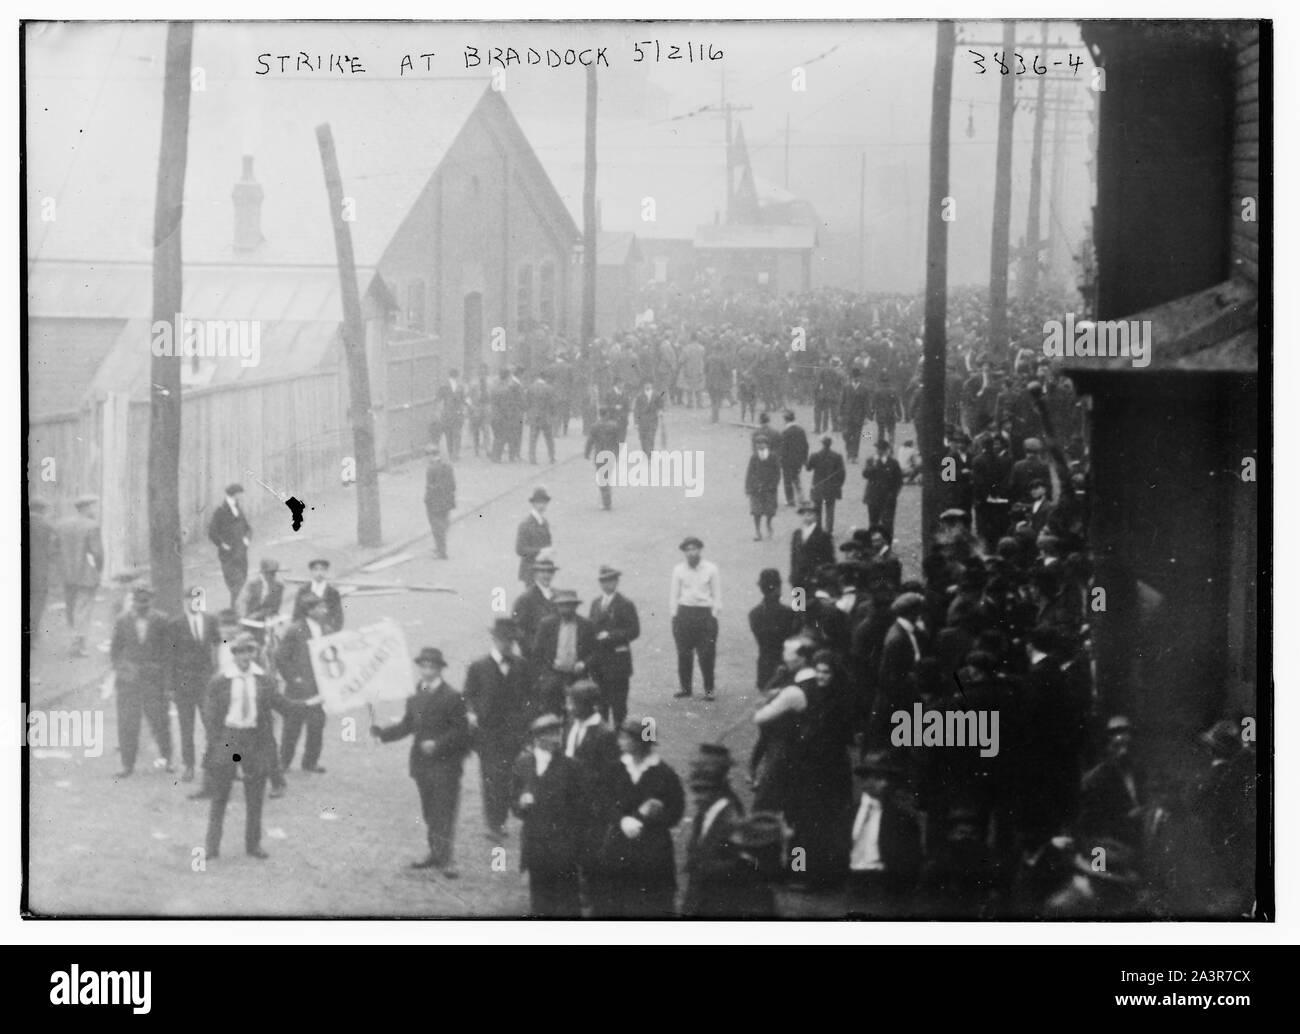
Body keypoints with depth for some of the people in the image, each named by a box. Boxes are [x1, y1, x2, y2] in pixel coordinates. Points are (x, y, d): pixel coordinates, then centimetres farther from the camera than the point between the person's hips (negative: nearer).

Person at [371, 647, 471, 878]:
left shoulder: (452, 697, -9)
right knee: (429, 811, 12)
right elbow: (407, 725, 13)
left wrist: (438, 744, -22)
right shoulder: (414, 696, 11)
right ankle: (435, 853, 20)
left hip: (445, 764, -6)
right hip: (422, 762, 6)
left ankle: (445, 858, -4)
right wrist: (383, 732, 0)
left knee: (445, 809, -6)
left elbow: (461, 729, -12)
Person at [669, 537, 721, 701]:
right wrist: (673, 616, 2)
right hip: (684, 612, 2)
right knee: (683, 653, 4)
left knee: (707, 654, -2)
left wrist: (714, 614, -3)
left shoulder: (711, 569, 0)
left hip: (705, 613, -2)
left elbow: (717, 595, 3)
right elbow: (673, 595, 8)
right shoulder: (679, 570, 4)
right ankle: (684, 687, 14)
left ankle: (709, 689, 6)